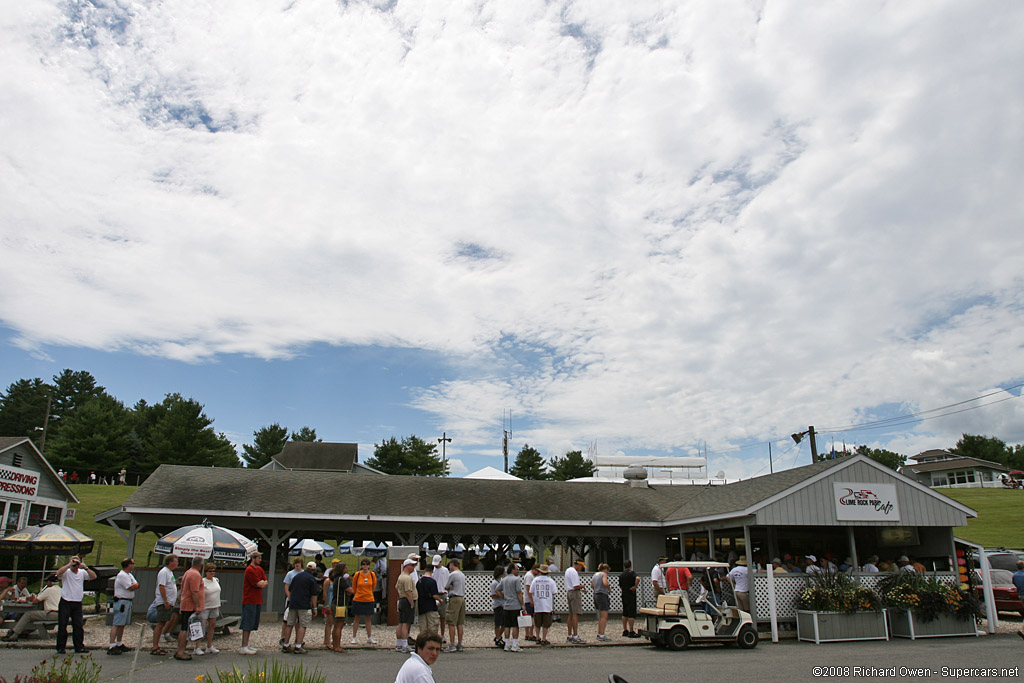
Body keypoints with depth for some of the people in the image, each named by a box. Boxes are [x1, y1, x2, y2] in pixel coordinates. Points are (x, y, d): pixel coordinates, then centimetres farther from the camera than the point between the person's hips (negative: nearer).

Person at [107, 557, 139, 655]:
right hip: (121, 602, -10)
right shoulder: (122, 575, -15)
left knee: (122, 624, 14)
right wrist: (135, 585, 2)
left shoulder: (129, 575, 17)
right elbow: (131, 587, -18)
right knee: (116, 624, -11)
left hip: (128, 602, 10)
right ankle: (111, 646, -13)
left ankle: (119, 644, 22)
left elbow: (136, 586, 14)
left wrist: (133, 585, -6)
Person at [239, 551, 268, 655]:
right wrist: (262, 582, 4)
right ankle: (244, 647, -4)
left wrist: (260, 583, -9)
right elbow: (259, 584, -15)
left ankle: (246, 644, 18)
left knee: (252, 623, 12)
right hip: (250, 600, -9)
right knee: (247, 624, -7)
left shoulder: (260, 569, 15)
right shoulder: (249, 570, -13)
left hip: (257, 601, 9)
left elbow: (265, 583, 10)